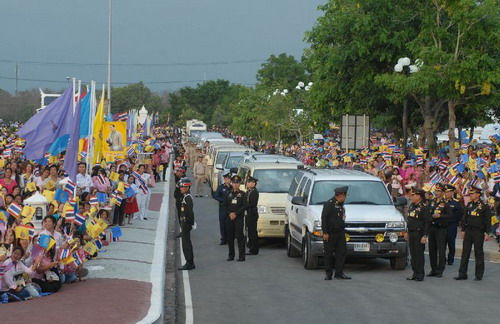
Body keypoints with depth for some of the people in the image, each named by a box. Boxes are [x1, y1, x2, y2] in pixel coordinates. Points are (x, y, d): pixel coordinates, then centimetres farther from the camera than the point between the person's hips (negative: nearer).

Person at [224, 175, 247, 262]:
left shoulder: (242, 194, 3)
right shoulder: (228, 194, 13)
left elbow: (244, 206, -5)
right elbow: (225, 205, 10)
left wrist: (236, 214, -13)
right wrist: (229, 214, -6)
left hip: (239, 217, -4)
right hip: (229, 218, 4)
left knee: (239, 236, -8)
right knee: (230, 237, 5)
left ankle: (242, 256, -7)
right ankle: (231, 255, 14)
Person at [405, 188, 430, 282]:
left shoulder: (424, 207, -12)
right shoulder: (412, 206, 13)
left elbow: (427, 223, -14)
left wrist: (425, 236, -18)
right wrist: (407, 232, 19)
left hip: (419, 234, -8)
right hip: (411, 233, 8)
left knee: (419, 254, -4)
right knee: (413, 254, 10)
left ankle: (420, 274, 2)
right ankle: (415, 273, 17)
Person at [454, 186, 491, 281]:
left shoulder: (484, 206, -6)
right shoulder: (469, 205, 9)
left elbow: (488, 220, -6)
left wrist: (487, 233, -10)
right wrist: (463, 230, 11)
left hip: (478, 232, -5)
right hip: (468, 232, 5)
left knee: (478, 253, 2)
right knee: (465, 252, 3)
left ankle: (479, 275, 10)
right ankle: (462, 274, 7)